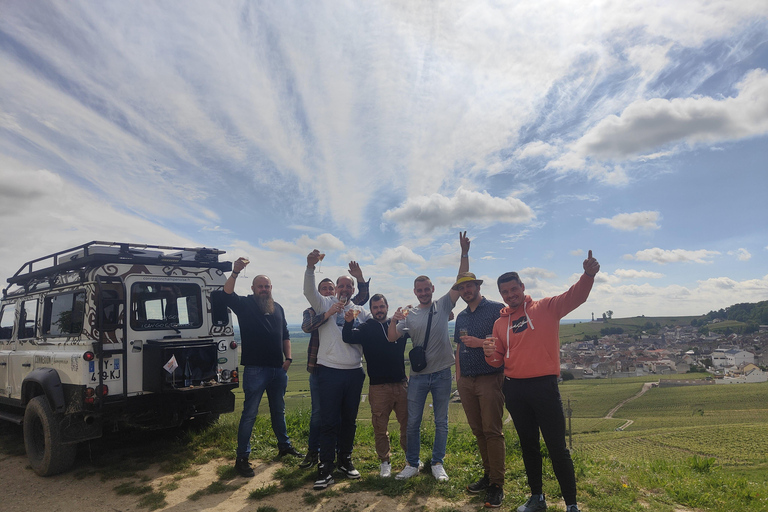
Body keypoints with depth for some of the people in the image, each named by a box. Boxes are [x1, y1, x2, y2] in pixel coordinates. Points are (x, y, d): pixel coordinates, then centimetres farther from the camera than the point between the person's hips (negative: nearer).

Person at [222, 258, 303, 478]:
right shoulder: (245, 305, -1)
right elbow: (227, 295, -22)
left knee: (278, 410, 19)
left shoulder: (278, 308, 14)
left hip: (278, 369, 5)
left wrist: (288, 358, 6)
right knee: (249, 414, -2)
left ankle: (284, 445, 34)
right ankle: (242, 458, 8)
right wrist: (235, 272, -33)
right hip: (255, 369, -5)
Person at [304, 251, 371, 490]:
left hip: (354, 372, 4)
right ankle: (326, 468, 9)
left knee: (349, 420, 13)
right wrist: (310, 267, -33)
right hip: (330, 371, -4)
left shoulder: (360, 312, 12)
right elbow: (309, 291, -17)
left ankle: (345, 461, 28)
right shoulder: (325, 304, 1)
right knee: (328, 421, -1)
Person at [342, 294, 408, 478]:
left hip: (401, 383, 1)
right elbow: (348, 338, -11)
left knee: (408, 423, 8)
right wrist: (348, 323, -30)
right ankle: (385, 462, 22)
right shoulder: (366, 328, 5)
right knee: (380, 427, 5)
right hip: (378, 386, -1)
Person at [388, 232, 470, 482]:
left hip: (442, 373, 0)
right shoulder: (409, 315, 2)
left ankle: (437, 464, 24)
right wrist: (394, 321, -26)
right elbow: (392, 338, -6)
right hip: (418, 375, 1)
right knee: (412, 422, 8)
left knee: (441, 422, 9)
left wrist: (464, 253, -17)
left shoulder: (443, 305, 1)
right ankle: (412, 464, 23)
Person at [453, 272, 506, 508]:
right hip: (466, 382, 6)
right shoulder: (461, 316, 16)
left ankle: (497, 485, 2)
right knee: (478, 431, 11)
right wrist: (458, 376, 14)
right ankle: (488, 475, 22)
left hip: (490, 379, -6)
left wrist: (480, 343, -17)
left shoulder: (496, 309, -4)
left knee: (492, 432, -6)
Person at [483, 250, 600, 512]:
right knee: (528, 445, 16)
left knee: (557, 447, 0)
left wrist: (588, 275, -36)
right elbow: (498, 360, 15)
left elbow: (575, 296, -16)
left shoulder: (545, 308, -1)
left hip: (544, 385, -4)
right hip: (514, 389, 5)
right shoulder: (500, 323, 10)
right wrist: (490, 354, -9)